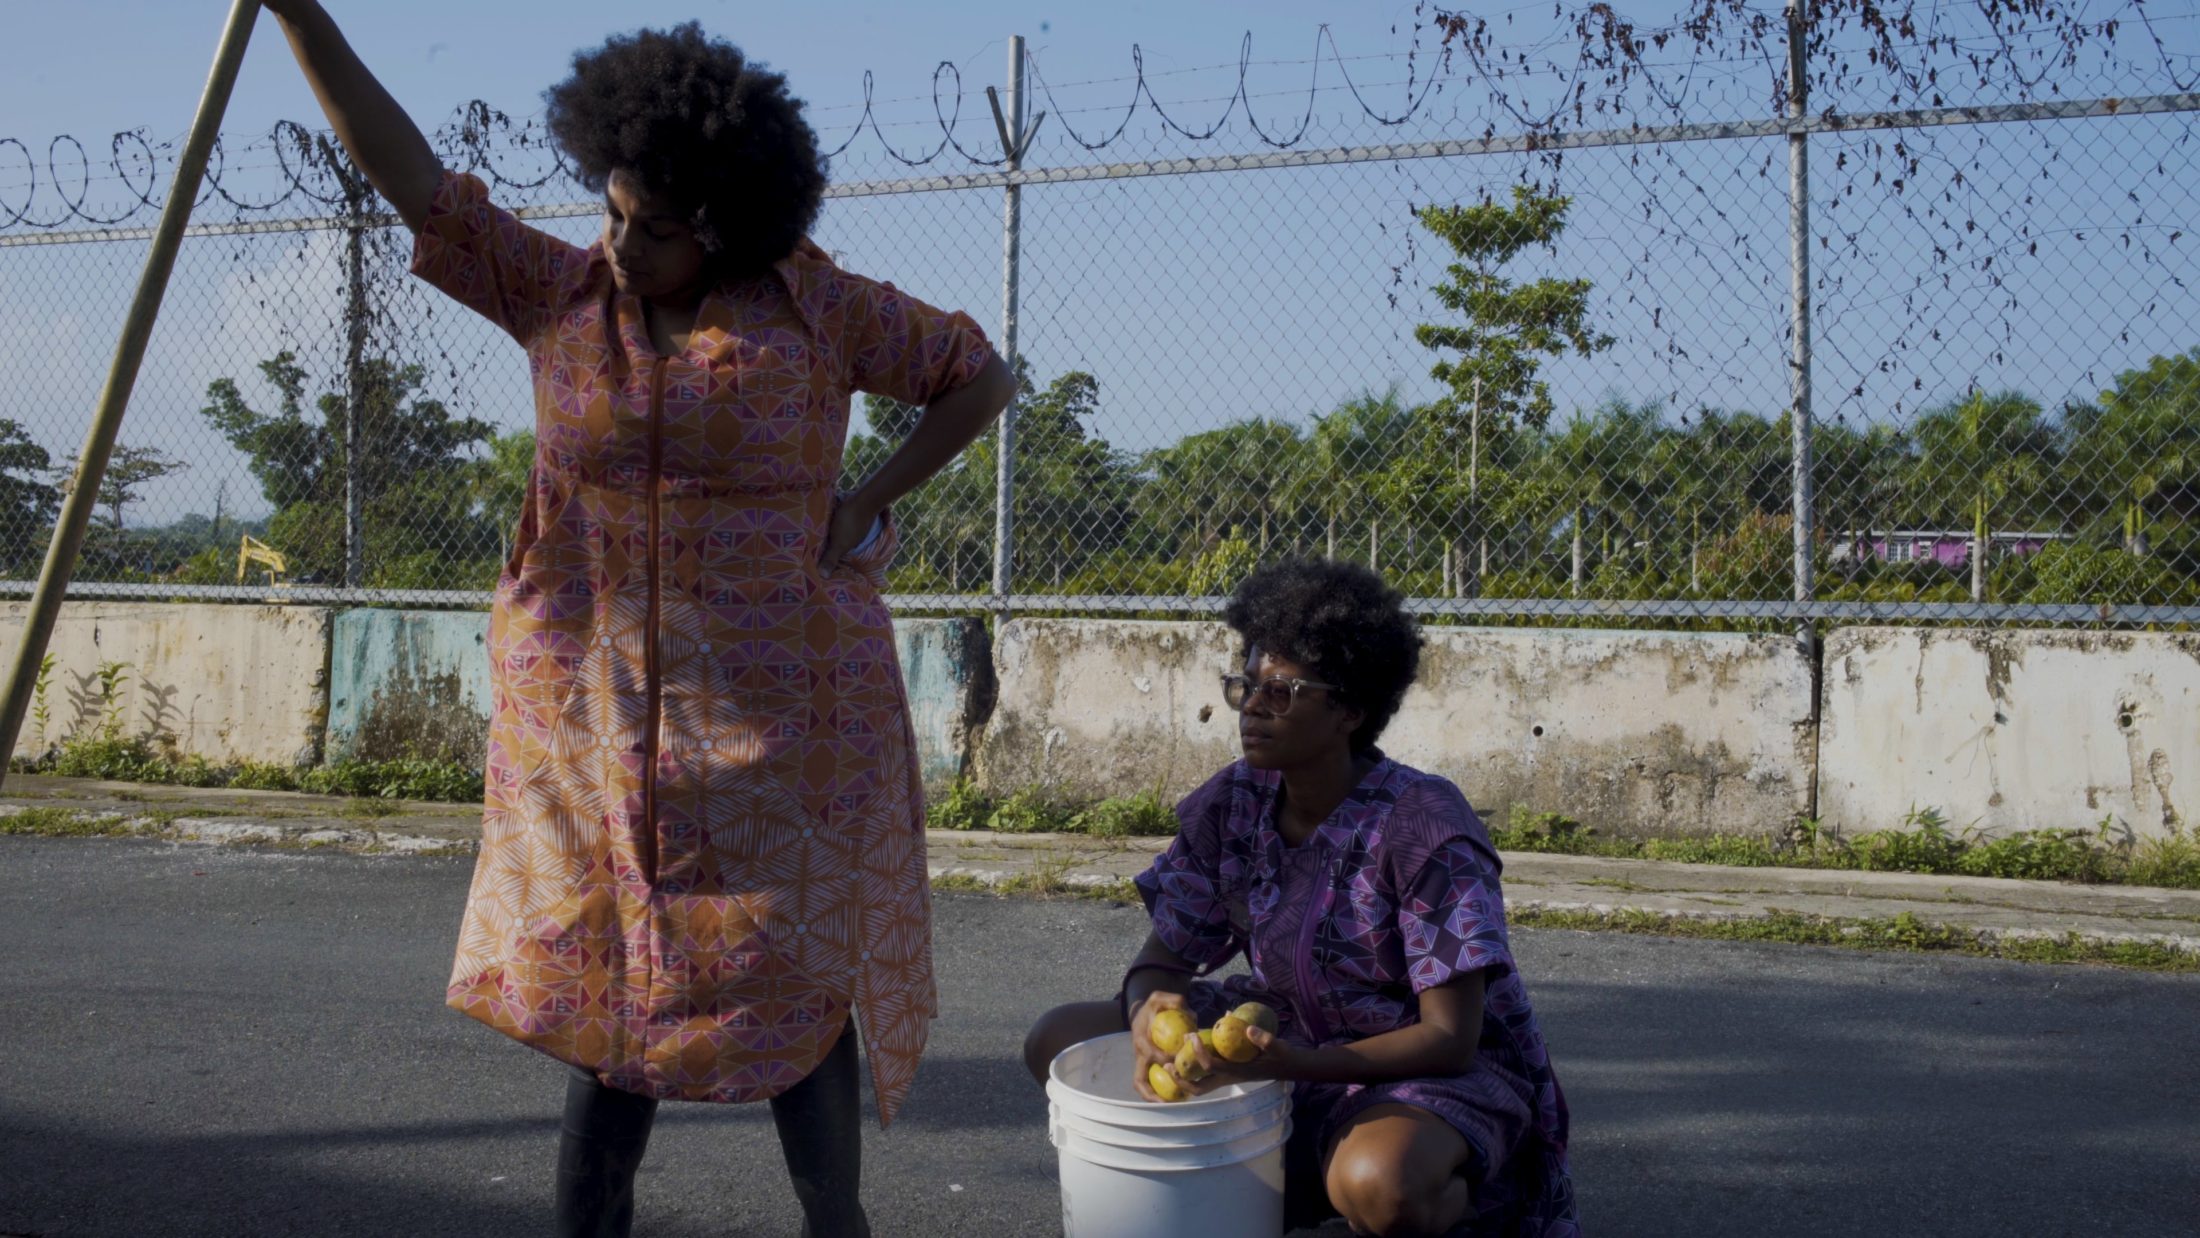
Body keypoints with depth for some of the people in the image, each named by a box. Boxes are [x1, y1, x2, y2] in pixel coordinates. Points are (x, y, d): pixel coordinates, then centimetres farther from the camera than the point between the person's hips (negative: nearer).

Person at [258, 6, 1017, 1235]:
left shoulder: (820, 311, -2)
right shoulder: (563, 294, 5)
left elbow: (981, 375, 7)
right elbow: (417, 183, 1)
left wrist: (872, 501, -2)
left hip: (773, 706, -2)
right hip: (598, 704, 3)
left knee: (787, 970, 1)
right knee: (607, 966, 6)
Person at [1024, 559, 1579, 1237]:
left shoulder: (1424, 827, -24)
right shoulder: (1229, 805, -7)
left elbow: (1450, 1039, -24)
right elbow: (1162, 960, -1)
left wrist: (1296, 1064, -38)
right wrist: (1150, 1009, -27)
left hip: (1439, 1067, -6)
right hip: (1290, 1039, 6)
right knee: (1057, 1041, -5)